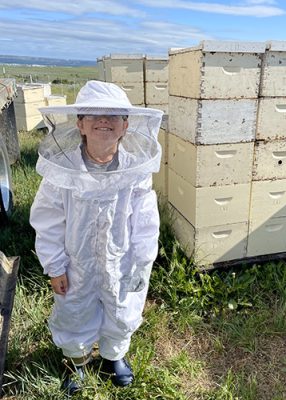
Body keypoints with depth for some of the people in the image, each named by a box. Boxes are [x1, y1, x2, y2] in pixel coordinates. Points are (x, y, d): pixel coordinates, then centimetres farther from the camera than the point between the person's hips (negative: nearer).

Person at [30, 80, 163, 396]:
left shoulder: (137, 168, -19)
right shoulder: (61, 167, -21)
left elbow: (146, 222, -9)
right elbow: (48, 222, -11)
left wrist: (142, 264, -3)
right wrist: (54, 267, -5)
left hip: (122, 263, 1)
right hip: (77, 263, 0)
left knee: (121, 317, 23)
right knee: (75, 317, 21)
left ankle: (114, 356, 56)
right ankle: (77, 359, 55)